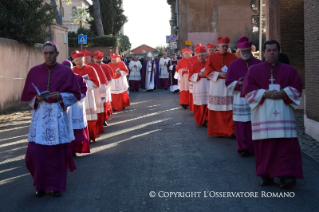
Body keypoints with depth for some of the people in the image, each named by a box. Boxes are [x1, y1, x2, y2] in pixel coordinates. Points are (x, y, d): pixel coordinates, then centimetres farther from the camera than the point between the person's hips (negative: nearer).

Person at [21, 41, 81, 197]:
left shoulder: (66, 72, 1)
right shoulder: (34, 71, 5)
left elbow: (76, 94, 4)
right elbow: (26, 95, 10)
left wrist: (61, 96, -13)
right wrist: (37, 98, -10)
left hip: (58, 115, -1)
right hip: (40, 115, 1)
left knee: (57, 152, 2)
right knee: (36, 152, -3)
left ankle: (56, 185, 16)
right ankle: (40, 185, 15)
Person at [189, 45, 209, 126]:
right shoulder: (194, 65, 8)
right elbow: (190, 77, 4)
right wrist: (198, 75, -11)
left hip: (208, 88, -1)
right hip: (198, 88, 1)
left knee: (207, 105, -7)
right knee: (199, 106, 4)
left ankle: (207, 120, 0)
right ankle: (200, 121, 17)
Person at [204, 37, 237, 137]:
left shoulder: (232, 57, 6)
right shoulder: (212, 57, 4)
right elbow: (207, 71, 0)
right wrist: (219, 74, -12)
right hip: (216, 86, 0)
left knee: (230, 109, -5)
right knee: (217, 109, 3)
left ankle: (231, 130, -1)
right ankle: (217, 130, 15)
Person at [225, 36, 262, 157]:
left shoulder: (259, 64, 6)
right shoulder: (234, 65, 5)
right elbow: (228, 83, 4)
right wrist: (239, 83, -13)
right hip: (241, 99, 0)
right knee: (242, 126, -1)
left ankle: (257, 147, 12)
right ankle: (244, 148, 9)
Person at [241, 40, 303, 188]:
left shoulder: (289, 70, 10)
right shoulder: (254, 70, 7)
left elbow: (297, 88, 4)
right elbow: (248, 90, 0)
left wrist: (283, 93, -13)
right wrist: (265, 94, -14)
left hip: (283, 113, 0)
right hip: (262, 113, 0)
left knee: (286, 144, -9)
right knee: (265, 145, 0)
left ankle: (285, 176, -11)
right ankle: (266, 175, 10)